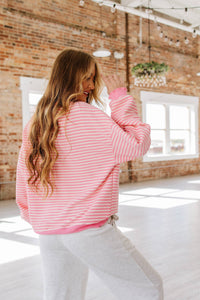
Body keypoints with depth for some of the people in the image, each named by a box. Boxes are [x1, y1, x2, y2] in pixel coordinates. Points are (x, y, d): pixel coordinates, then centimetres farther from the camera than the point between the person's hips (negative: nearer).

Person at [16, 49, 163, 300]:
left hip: (48, 234, 7)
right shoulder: (86, 115, -12)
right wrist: (120, 97, -4)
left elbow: (23, 183, 13)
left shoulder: (34, 125, 9)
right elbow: (137, 145, -11)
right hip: (89, 229, -7)